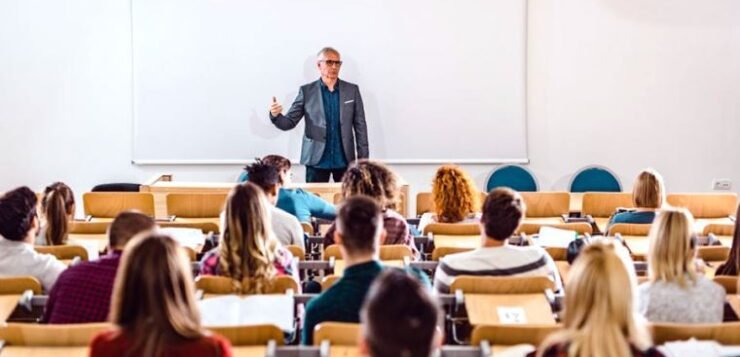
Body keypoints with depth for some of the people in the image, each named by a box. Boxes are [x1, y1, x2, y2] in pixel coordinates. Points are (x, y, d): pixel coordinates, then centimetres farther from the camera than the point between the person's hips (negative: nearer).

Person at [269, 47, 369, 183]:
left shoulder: (352, 90, 5)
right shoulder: (307, 91, 2)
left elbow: (360, 126, 5)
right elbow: (289, 123, 1)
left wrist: (363, 159, 0)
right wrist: (276, 115, -22)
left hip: (345, 160, 1)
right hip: (317, 160, -1)